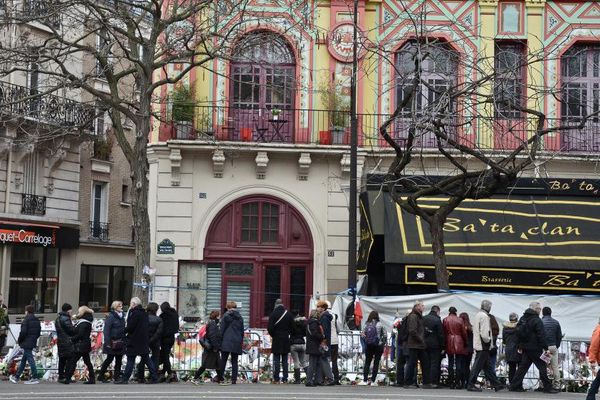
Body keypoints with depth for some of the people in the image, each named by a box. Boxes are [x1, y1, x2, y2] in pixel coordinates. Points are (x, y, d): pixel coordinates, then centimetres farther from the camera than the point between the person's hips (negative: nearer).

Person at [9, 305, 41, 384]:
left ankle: (35, 378, -8)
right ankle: (16, 377, 24)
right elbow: (39, 332, 13)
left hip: (26, 343, -9)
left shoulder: (26, 320, -14)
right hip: (33, 343, 9)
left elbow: (23, 332, -19)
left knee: (30, 359, -7)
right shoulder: (37, 320, 11)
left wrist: (19, 340, -6)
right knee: (23, 360, 16)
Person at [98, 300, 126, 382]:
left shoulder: (122, 317, 12)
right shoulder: (111, 317, -10)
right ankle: (101, 376, 10)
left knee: (119, 360, 6)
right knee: (109, 359, -1)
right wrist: (108, 343, -19)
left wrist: (124, 340, 10)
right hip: (112, 342, -7)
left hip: (120, 342, 7)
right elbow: (106, 331, -14)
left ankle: (117, 376, 13)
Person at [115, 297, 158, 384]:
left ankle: (125, 379, 1)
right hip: (144, 341, 8)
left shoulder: (135, 313, -15)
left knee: (130, 360, -3)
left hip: (134, 342, -8)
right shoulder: (144, 313, 13)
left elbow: (130, 327, -20)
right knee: (146, 359, 11)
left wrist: (125, 330, 0)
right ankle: (154, 378, 10)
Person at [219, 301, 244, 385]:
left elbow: (222, 329, -3)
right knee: (234, 361, 6)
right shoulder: (240, 317, 10)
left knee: (223, 360, 1)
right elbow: (242, 331, 14)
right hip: (237, 342, 3)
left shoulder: (226, 316, -2)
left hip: (226, 341, -3)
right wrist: (241, 341, 20)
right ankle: (234, 379, 2)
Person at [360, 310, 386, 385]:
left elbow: (362, 334, -1)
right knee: (376, 363, 6)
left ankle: (365, 380, 9)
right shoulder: (379, 324, -8)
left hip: (369, 346, 3)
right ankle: (373, 380, 3)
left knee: (367, 362, 13)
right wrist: (383, 343, 11)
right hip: (378, 346, -3)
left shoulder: (366, 324, -1)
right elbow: (385, 335, -4)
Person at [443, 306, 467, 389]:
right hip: (459, 344, -1)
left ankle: (451, 383, 4)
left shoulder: (445, 320, 1)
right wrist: (465, 343, 15)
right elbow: (464, 333, 3)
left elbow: (443, 333, 3)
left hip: (449, 343, 1)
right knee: (458, 363, 1)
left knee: (450, 363, 5)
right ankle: (458, 382, -3)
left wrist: (444, 344, 11)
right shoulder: (460, 320, -1)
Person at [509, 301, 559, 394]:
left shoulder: (522, 319, 12)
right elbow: (541, 336, -16)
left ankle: (515, 386, 8)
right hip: (535, 348, -8)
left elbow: (518, 332, 18)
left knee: (523, 366, 11)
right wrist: (545, 349, -14)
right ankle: (548, 387, 2)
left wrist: (520, 346, 22)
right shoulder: (537, 320, -14)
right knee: (542, 367, -1)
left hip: (525, 347, 8)